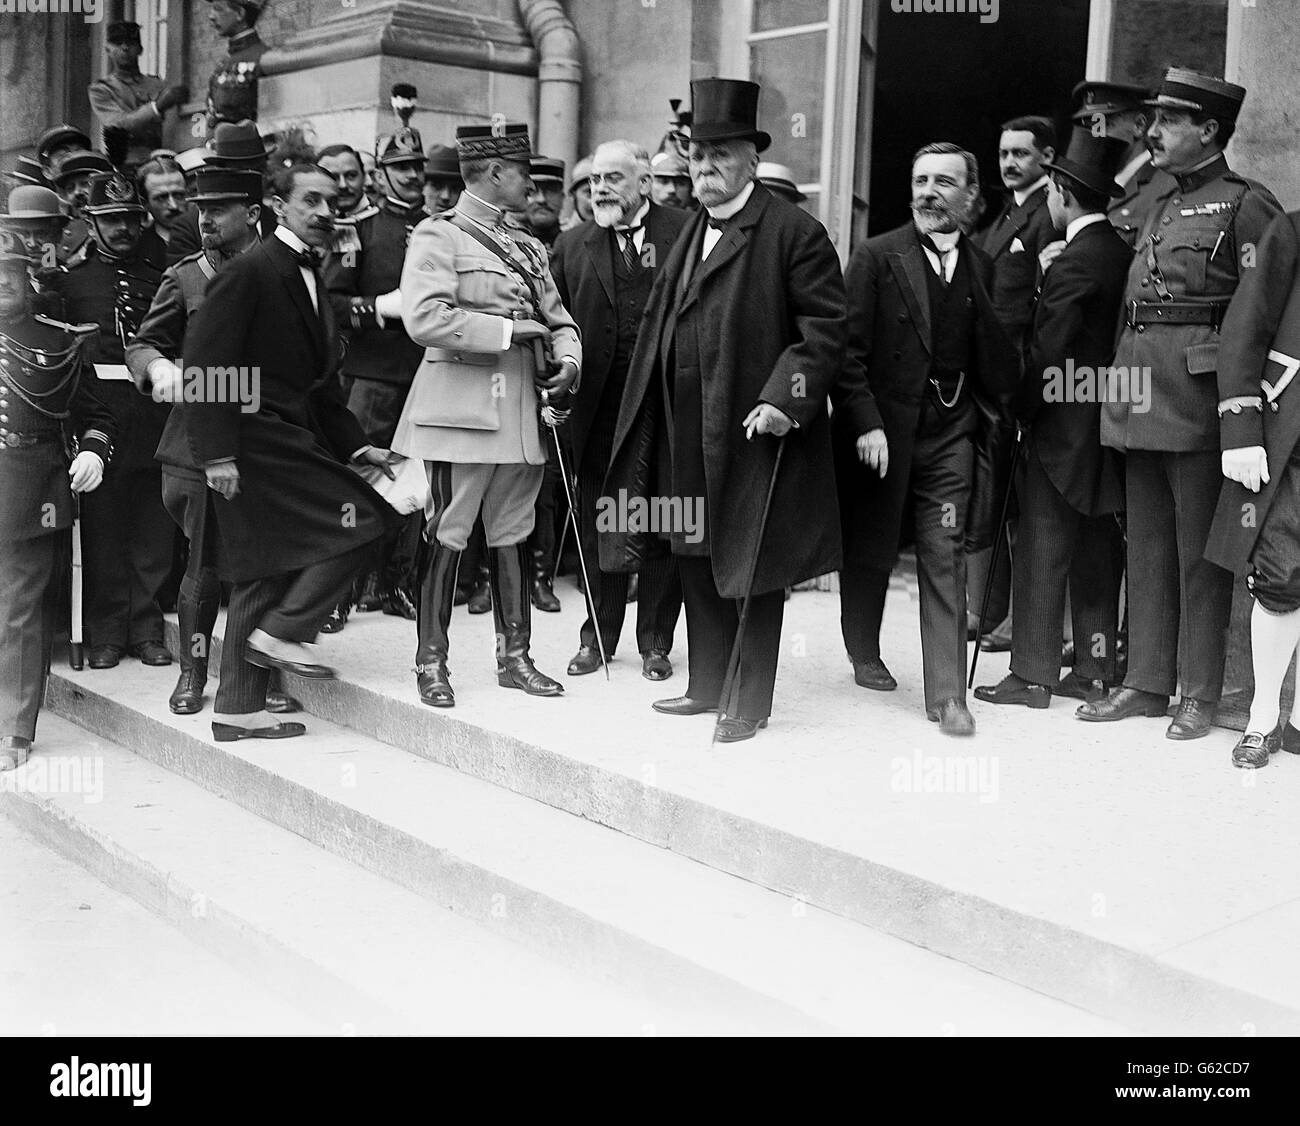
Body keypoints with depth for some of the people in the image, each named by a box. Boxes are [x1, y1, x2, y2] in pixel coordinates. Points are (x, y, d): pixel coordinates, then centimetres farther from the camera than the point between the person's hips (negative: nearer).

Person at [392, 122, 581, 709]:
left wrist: (568, 358, -1)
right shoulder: (437, 236, -4)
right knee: (446, 534, -2)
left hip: (522, 411, 7)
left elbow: (556, 316, 21)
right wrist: (507, 332, -15)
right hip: (461, 407, -6)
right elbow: (424, 318, -18)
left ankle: (514, 656, 19)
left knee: (512, 535, 11)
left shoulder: (528, 246, 19)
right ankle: (431, 662, 7)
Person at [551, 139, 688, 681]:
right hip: (600, 408, 2)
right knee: (598, 529, 9)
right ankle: (597, 637, 22)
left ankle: (655, 641, 19)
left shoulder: (687, 233, 0)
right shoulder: (571, 246, 8)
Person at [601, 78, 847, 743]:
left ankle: (748, 704, 12)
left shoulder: (793, 233, -8)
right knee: (696, 564, 14)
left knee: (748, 567, 2)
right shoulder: (691, 232, 17)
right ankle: (709, 686, 28)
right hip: (685, 436, 8)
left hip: (752, 433, -7)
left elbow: (824, 329, -12)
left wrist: (783, 399, -22)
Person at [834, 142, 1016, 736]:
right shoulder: (875, 258, -3)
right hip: (882, 429, -2)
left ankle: (947, 694, 0)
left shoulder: (982, 268, 9)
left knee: (945, 559, -3)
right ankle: (864, 655, 36)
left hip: (950, 434, 2)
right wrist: (866, 423, -16)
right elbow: (849, 350, -9)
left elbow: (997, 363, 14)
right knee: (871, 550, 12)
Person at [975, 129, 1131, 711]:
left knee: (1042, 551, -2)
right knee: (1097, 552, 12)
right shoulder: (1126, 253, 7)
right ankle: (1094, 670, 18)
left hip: (1064, 426, -8)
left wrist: (1021, 410, -6)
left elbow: (1047, 352, -17)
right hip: (1107, 425, 8)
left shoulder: (1072, 265, -16)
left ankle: (1033, 675, 3)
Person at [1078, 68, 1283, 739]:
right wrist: (1123, 380, 13)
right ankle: (1147, 682, 19)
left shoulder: (1246, 204, -3)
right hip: (1138, 394, 7)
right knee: (1146, 546, 11)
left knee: (1200, 551, 0)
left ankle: (1200, 694, 8)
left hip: (1198, 399, -7)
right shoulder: (1160, 207, 20)